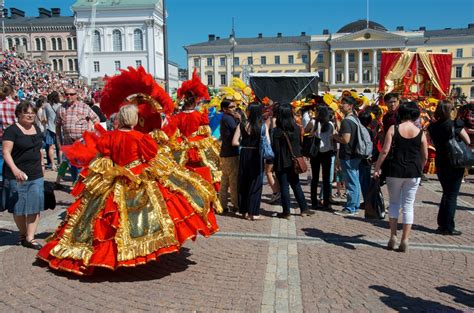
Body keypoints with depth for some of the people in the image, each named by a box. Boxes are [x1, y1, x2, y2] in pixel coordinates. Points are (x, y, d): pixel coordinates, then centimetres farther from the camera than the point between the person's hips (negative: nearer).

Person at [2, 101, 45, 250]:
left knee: (35, 206, 0)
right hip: (18, 176, -5)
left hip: (36, 175, 5)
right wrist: (15, 169, -29)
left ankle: (30, 238, 6)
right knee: (19, 207, 7)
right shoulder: (12, 130, -9)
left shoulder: (36, 128, 11)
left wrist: (41, 165, 18)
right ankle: (23, 234, 27)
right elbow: (6, 152, -16)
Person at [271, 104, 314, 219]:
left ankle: (286, 212, 8)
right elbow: (300, 144, 8)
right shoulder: (297, 128, 0)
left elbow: (275, 149, -14)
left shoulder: (277, 131, -15)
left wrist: (272, 163, -5)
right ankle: (304, 209, 19)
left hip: (282, 162, -5)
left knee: (284, 187, 3)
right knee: (296, 185, 15)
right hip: (294, 162, 5)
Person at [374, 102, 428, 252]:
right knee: (408, 205, 8)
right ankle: (404, 241, 11)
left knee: (394, 203, 14)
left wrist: (377, 168, -3)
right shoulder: (420, 133, 0)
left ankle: (393, 236, 12)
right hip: (414, 173, 1)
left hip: (395, 171, -1)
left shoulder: (393, 129, -5)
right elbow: (425, 156, 5)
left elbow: (385, 151, -10)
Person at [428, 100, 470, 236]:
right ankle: (448, 227, 6)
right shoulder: (455, 124, -13)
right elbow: (468, 141, -6)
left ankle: (442, 224, 23)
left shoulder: (433, 127, 2)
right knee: (452, 195, 2)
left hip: (440, 163, 5)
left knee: (446, 193, 19)